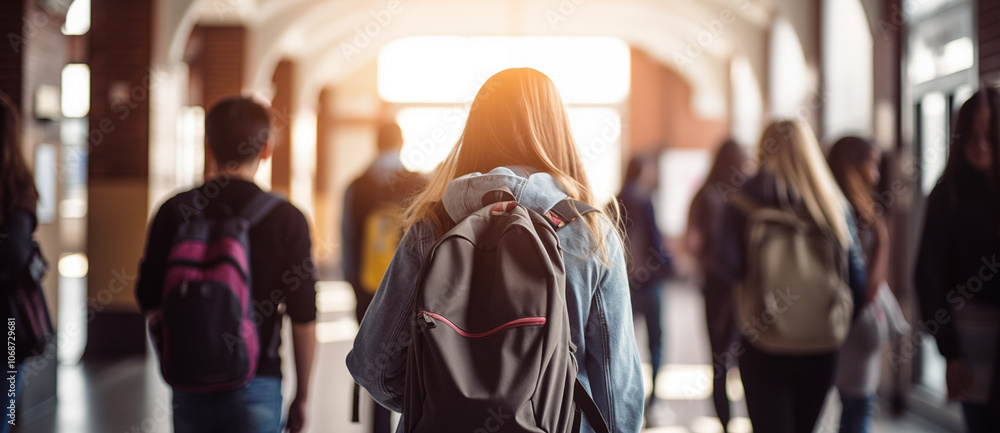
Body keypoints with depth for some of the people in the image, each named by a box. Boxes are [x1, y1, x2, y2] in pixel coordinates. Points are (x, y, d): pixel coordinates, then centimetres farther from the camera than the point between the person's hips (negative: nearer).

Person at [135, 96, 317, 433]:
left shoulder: (175, 212, 0)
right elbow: (304, 320, -5)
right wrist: (302, 396, 7)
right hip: (256, 381, -3)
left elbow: (149, 302, 3)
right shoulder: (286, 218, -7)